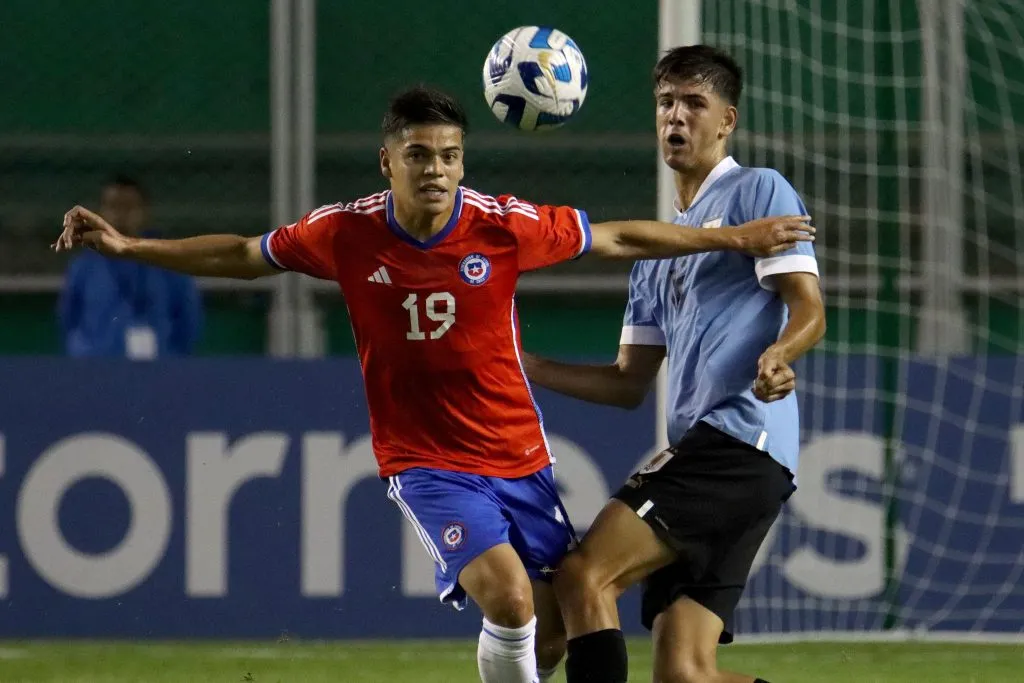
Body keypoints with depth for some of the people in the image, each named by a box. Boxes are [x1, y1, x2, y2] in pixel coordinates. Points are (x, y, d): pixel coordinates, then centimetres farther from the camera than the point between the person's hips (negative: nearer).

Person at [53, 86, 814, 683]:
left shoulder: (503, 226, -11)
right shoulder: (345, 233, -10)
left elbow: (618, 238, 1)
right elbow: (245, 256, 8)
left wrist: (736, 239, 2)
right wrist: (127, 246, 5)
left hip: (517, 453, 3)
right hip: (424, 461, -3)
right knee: (508, 598, -24)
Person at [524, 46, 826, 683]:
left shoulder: (759, 190, 4)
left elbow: (808, 308, -7)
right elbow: (630, 384, 27)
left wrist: (777, 356, -29)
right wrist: (525, 367, 17)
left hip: (741, 437, -8)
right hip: (700, 449, 8)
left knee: (584, 576, -18)